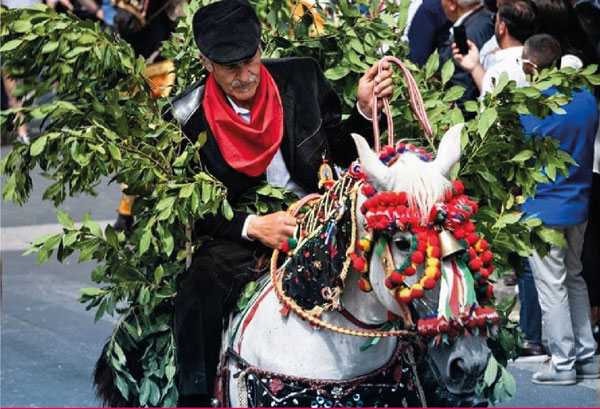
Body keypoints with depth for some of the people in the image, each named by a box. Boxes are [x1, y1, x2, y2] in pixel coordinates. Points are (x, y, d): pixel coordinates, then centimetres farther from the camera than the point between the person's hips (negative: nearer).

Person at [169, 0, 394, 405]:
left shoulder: (303, 78, -1)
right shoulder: (189, 116, -5)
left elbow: (344, 155, 8)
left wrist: (365, 110, -10)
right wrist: (253, 227, -18)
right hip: (242, 232, -1)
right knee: (197, 290, -29)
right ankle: (194, 397, -18)